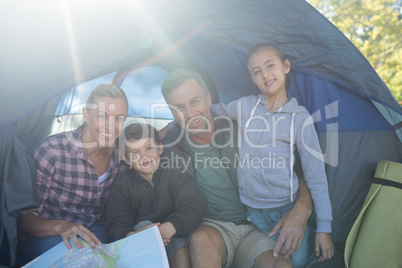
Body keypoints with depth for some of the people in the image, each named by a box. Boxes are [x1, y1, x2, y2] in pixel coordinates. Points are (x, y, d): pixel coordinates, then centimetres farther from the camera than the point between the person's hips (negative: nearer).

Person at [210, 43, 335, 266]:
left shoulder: (300, 117, -7)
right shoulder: (245, 105, 0)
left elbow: (315, 174, -6)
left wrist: (324, 227, -7)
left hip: (284, 210, -2)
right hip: (249, 209, 2)